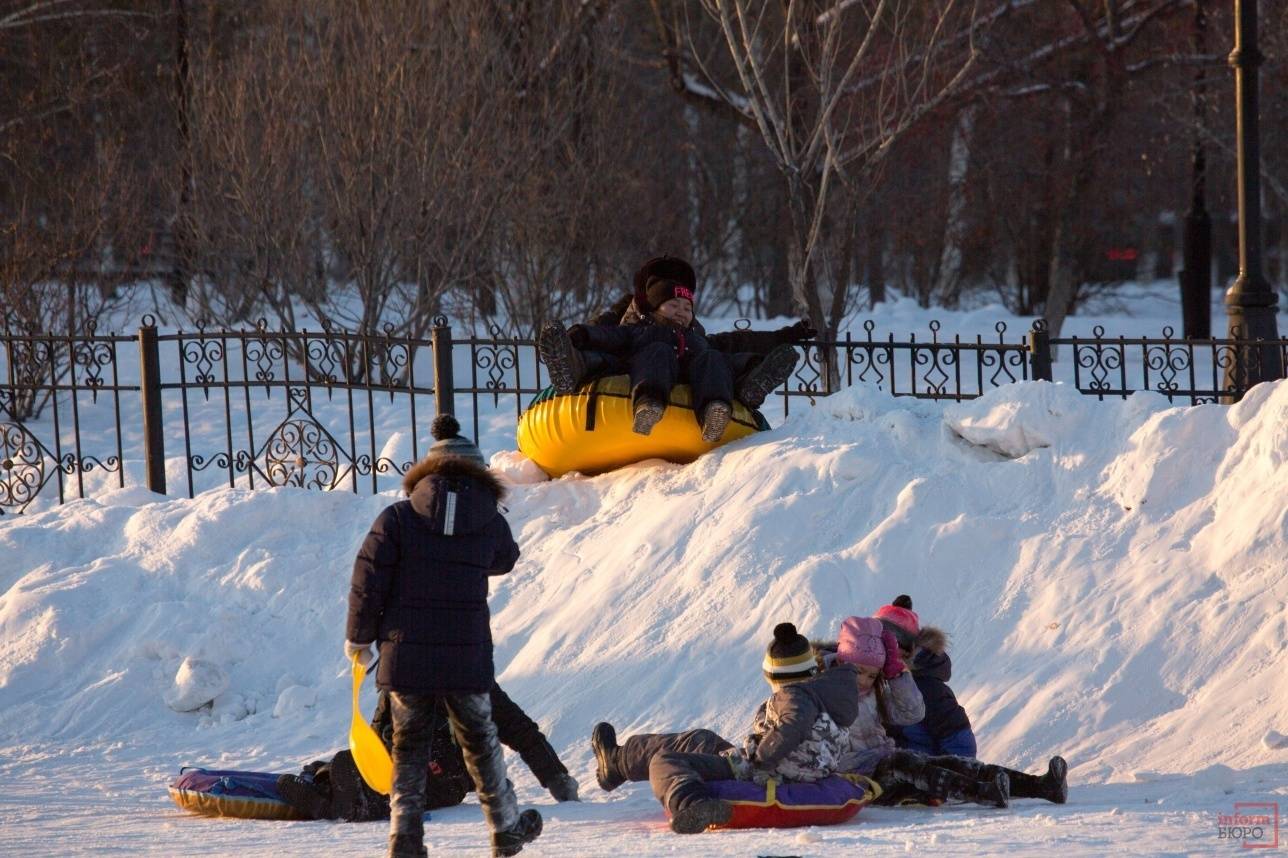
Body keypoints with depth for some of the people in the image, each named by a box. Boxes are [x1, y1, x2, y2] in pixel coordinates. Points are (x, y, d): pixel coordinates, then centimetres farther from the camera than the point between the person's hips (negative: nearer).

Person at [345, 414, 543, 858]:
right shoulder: (491, 524, -2)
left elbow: (368, 583, -6)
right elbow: (505, 559, 20)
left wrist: (359, 638, 6)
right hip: (467, 661, 1)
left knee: (409, 749, 11)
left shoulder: (397, 518, -6)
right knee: (480, 746, 17)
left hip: (405, 658, 0)